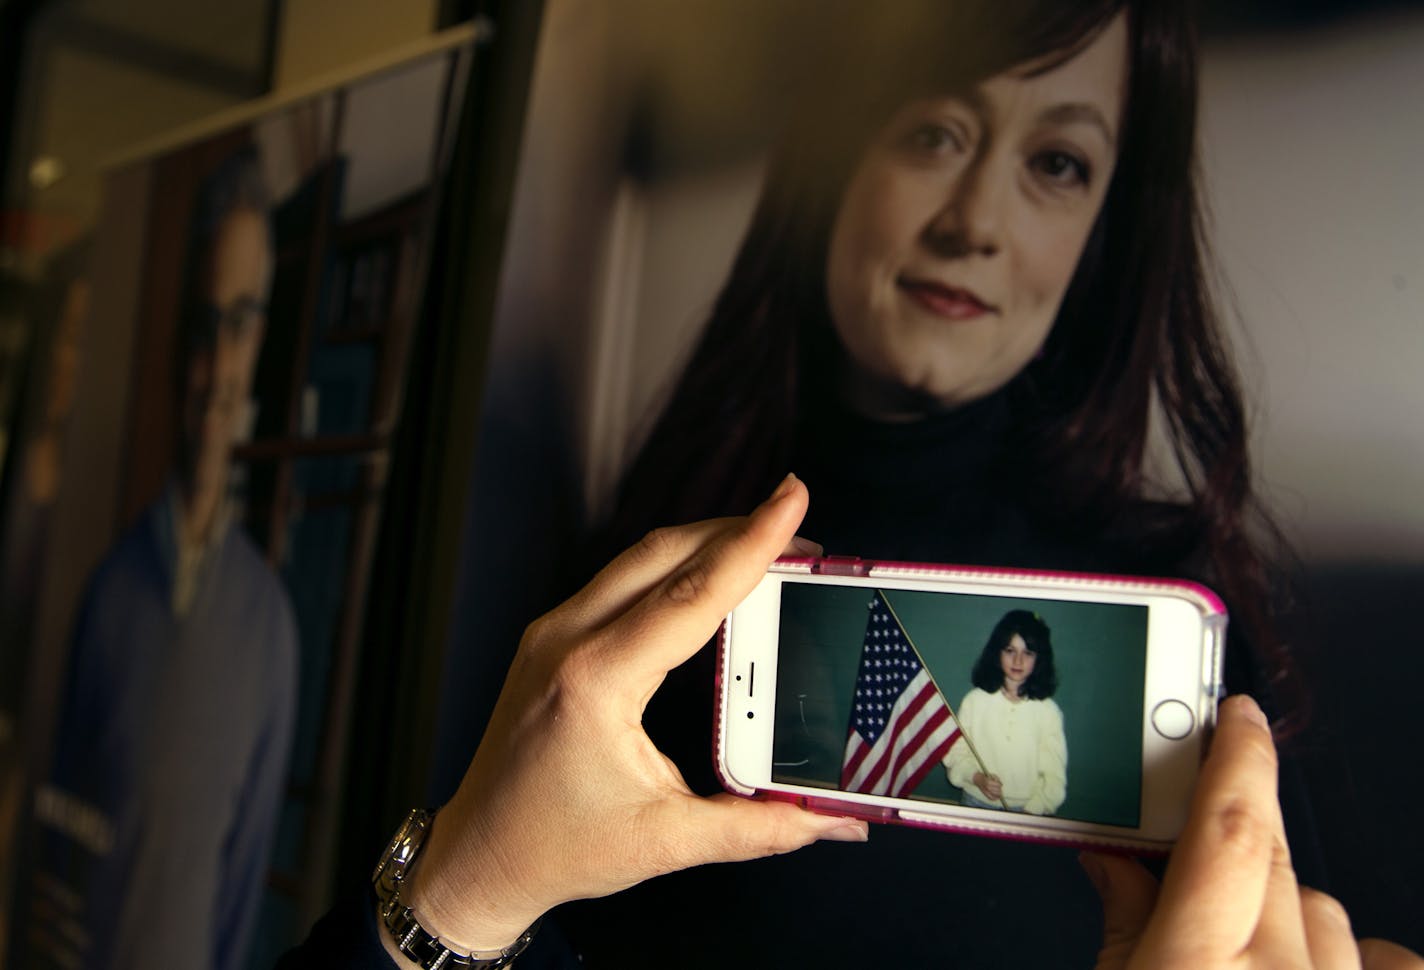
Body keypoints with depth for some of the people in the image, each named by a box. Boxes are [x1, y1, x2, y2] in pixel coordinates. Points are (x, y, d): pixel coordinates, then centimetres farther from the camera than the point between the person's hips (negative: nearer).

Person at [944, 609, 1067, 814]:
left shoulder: (1048, 711, -4)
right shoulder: (975, 700, -1)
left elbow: (1054, 777, -3)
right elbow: (955, 753, 4)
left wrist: (1031, 813, -14)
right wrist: (976, 777, -13)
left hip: (1028, 811, 0)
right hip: (976, 805, 1)